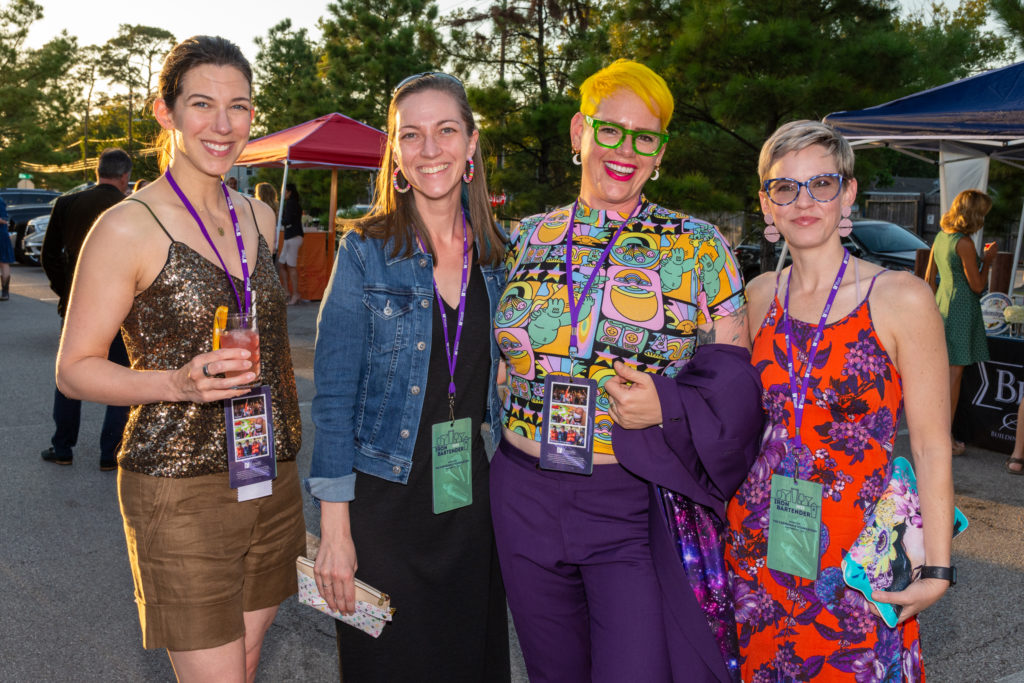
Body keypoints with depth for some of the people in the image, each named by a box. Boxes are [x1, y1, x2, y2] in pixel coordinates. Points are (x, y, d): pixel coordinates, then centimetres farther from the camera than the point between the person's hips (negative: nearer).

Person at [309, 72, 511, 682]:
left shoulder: (497, 252, 3)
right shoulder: (366, 252, -8)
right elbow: (334, 396, -9)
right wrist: (335, 524, -13)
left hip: (474, 496, 4)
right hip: (385, 500, -3)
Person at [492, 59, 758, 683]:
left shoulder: (699, 247, -2)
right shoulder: (529, 238, 6)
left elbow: (736, 378, -1)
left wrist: (668, 406, -17)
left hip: (638, 503, -3)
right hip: (528, 499, 3)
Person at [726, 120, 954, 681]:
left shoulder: (901, 299, -10)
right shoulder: (759, 297, 3)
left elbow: (932, 448, -9)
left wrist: (936, 571, -11)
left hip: (857, 550, -4)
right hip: (758, 543, 4)